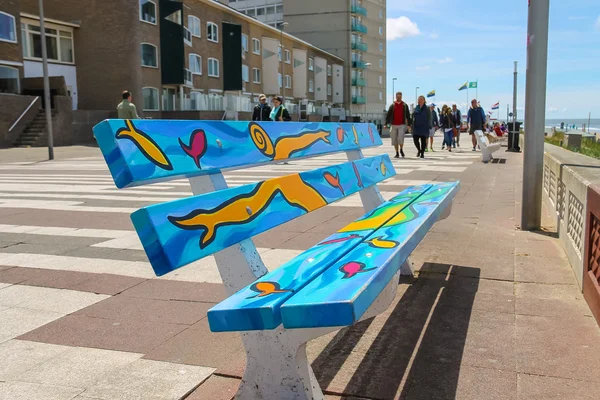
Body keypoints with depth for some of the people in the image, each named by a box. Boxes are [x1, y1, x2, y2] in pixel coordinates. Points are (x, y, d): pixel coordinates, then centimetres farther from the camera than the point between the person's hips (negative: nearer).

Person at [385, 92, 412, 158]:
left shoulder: (405, 105, 8)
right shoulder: (392, 106, 7)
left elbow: (408, 115, 10)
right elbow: (388, 115, 6)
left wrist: (409, 124, 5)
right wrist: (386, 123, -3)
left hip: (402, 125, -1)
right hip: (394, 125, 2)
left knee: (400, 138, -17)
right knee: (394, 140, 3)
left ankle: (401, 150, 9)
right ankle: (397, 153, 15)